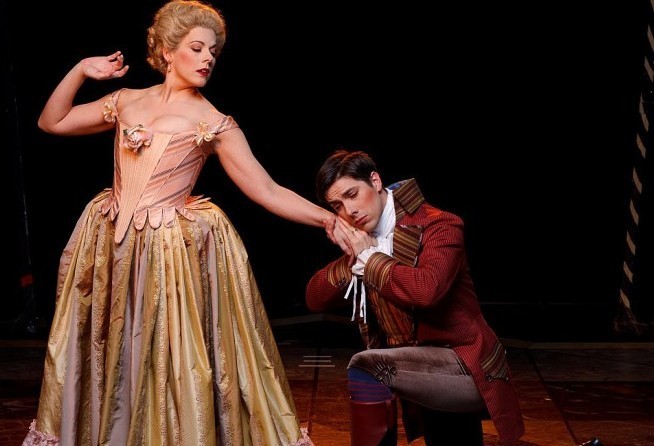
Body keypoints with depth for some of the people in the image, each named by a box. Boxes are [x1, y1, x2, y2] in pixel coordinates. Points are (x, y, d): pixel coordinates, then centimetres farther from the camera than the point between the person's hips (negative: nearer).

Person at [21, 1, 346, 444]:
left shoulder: (214, 123, -2)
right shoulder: (127, 101, 9)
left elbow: (268, 192, -6)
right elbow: (51, 122, 15)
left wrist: (330, 219, -16)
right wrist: (81, 71, 4)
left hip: (172, 251, -4)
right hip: (112, 247, 4)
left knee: (172, 360, -2)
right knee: (111, 357, 12)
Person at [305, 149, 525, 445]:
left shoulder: (438, 225, -14)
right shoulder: (362, 243, 8)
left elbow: (427, 289, -33)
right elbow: (315, 299, 7)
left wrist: (369, 257, -18)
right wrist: (352, 258, -10)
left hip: (468, 371, -9)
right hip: (425, 375, 9)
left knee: (365, 368, -26)